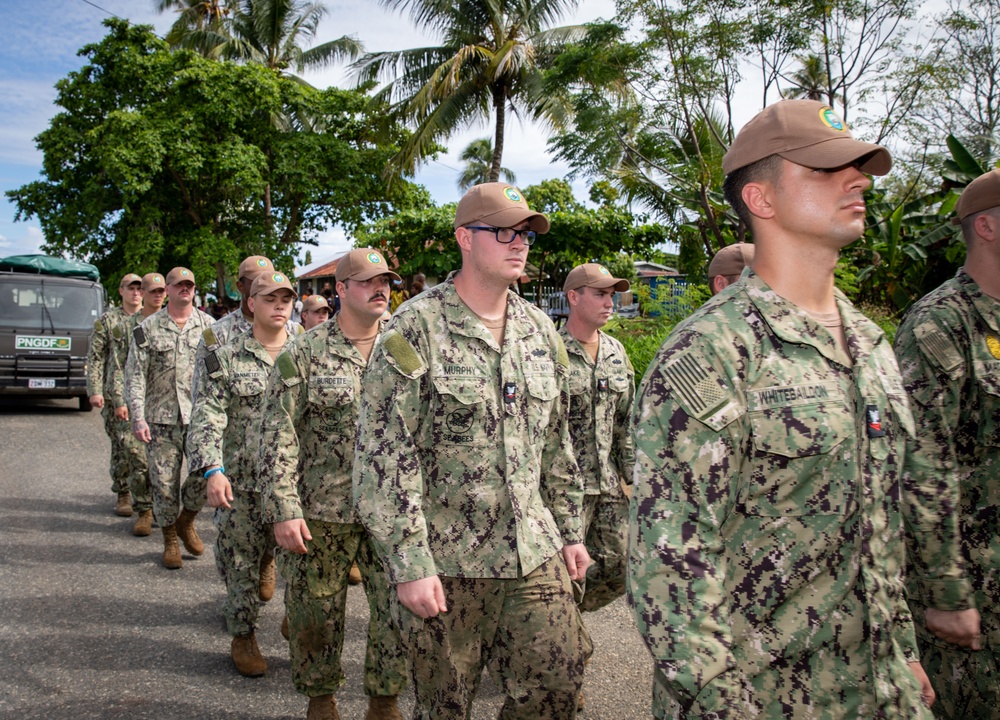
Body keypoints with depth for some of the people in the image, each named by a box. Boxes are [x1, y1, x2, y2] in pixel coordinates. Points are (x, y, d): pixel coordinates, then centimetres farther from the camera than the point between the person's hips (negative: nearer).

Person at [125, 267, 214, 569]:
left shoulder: (208, 326, 7)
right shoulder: (148, 328, 4)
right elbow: (135, 375, 1)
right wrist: (138, 417, -8)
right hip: (162, 419, 0)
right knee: (164, 484, 4)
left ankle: (186, 519, 20)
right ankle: (170, 541, 23)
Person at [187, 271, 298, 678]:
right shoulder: (226, 358, 1)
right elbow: (207, 417, -6)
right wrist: (212, 469, -18)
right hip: (242, 480, -1)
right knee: (241, 560, 6)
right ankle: (243, 636, 24)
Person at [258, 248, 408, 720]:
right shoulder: (304, 354, -4)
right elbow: (277, 436, -6)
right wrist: (283, 509, -13)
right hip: (320, 513, -2)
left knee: (399, 609, 5)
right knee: (316, 614, 9)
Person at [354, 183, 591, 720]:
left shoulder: (539, 330, 8)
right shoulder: (416, 328, -11)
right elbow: (383, 455, -15)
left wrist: (570, 530, 14)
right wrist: (409, 565, -17)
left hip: (535, 553, 5)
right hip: (446, 561, -5)